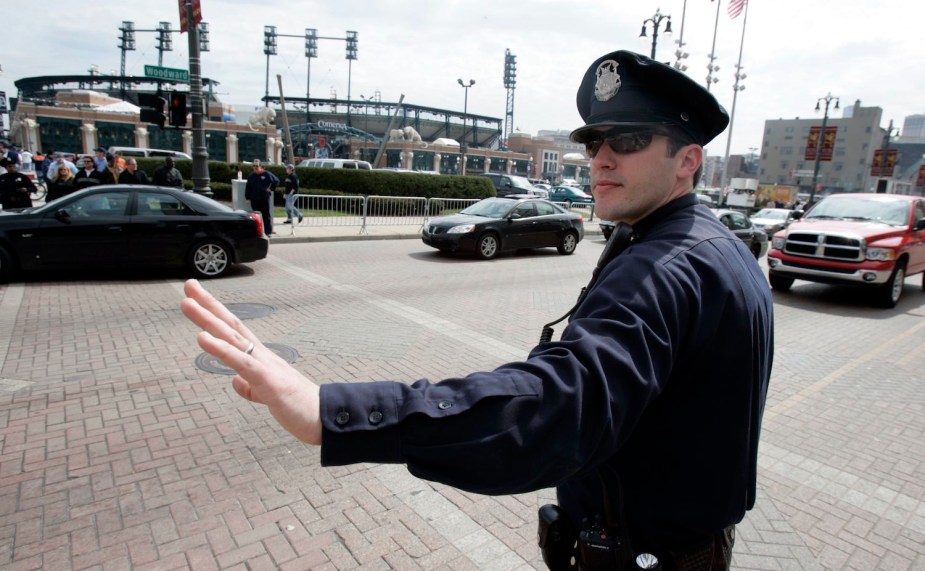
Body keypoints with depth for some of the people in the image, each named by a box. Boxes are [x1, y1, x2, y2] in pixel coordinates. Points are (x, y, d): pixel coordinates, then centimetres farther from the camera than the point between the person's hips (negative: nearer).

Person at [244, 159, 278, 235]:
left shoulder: (267, 174, -1)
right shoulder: (251, 176, 10)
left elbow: (276, 181, 5)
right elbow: (248, 188, 12)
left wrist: (271, 189, -1)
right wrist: (248, 197, 6)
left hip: (265, 199, -3)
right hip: (254, 200, 3)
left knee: (267, 216, 0)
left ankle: (268, 232, 4)